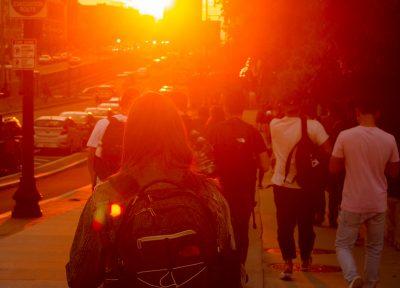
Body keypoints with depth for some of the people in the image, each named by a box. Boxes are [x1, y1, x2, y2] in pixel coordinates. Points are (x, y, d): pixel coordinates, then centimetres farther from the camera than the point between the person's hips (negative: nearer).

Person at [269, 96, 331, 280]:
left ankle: (288, 263, -4)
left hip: (281, 183, 1)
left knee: (285, 225, 7)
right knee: (306, 224, 16)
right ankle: (305, 260, 30)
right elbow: (328, 151, -12)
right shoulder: (313, 126, -13)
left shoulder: (275, 125, -5)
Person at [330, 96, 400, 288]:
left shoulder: (345, 136, -13)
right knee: (374, 247, 19)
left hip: (353, 203, -2)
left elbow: (333, 168, -5)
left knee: (343, 245, 10)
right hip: (378, 204, 2)